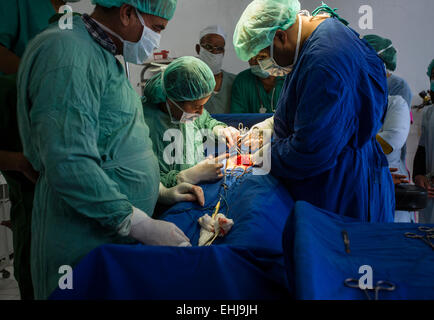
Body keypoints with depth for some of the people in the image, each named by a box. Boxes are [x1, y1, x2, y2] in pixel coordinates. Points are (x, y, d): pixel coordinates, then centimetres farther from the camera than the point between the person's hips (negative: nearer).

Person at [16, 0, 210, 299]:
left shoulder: (104, 58, 15)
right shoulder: (67, 51, -18)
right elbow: (69, 165, -27)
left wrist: (161, 192, 13)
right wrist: (143, 226, -23)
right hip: (84, 244, -9)